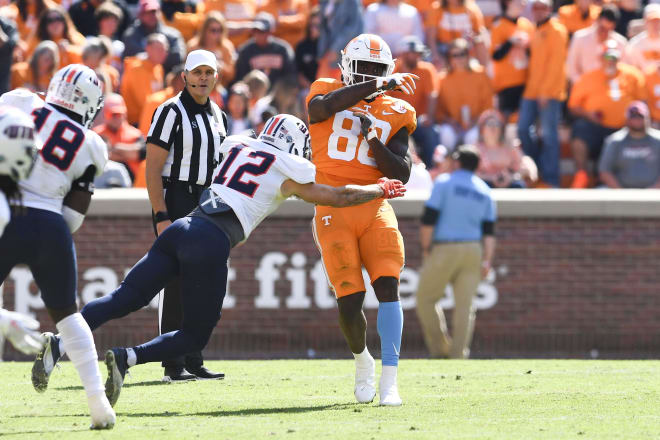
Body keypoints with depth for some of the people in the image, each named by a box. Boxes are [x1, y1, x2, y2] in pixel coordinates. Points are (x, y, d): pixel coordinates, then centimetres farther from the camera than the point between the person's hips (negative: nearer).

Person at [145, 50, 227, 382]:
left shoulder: (217, 117, 15)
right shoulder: (172, 112, -8)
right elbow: (153, 168, -13)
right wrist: (161, 216, -19)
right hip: (175, 202, -7)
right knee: (178, 285, -9)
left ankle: (193, 361, 13)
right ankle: (173, 365, -7)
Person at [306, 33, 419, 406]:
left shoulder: (395, 114, 11)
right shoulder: (326, 93, 7)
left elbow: (402, 173, 4)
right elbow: (325, 105, -20)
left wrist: (374, 142, -10)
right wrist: (378, 85, -23)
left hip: (375, 208, 2)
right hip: (334, 210, -2)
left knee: (388, 287, -16)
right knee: (350, 302, -7)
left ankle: (389, 381, -15)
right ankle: (362, 359, 24)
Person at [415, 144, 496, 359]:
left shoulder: (444, 182, -1)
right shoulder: (484, 190, 13)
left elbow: (429, 219, -9)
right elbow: (489, 230, 7)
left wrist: (425, 248, 0)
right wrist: (487, 260, 3)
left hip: (445, 249, -5)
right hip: (474, 251, 5)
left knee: (425, 299, 7)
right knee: (465, 305, 3)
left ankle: (440, 348, -1)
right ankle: (459, 355, -4)